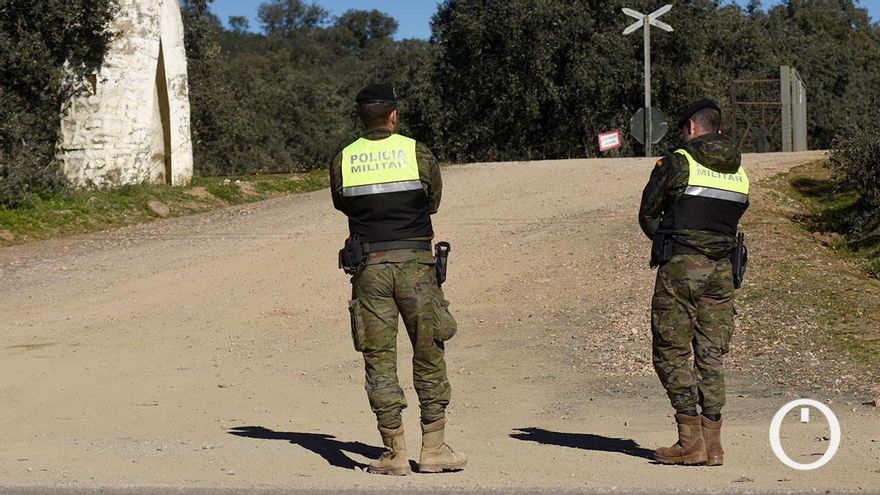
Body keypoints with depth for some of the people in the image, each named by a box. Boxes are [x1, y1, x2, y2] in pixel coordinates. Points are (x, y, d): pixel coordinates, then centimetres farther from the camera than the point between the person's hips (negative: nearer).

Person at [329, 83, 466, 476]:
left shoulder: (342, 161, 2)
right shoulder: (418, 154, -2)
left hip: (369, 266, 1)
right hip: (414, 261, -1)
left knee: (379, 358, 6)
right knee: (428, 354, 9)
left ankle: (394, 453, 7)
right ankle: (433, 449, 10)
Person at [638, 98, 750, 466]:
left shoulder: (678, 164, -6)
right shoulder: (739, 173, 12)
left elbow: (647, 216, 0)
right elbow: (731, 219, 16)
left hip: (681, 269, -6)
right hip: (721, 270, 6)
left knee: (671, 353, 1)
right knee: (711, 355, 8)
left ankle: (691, 441, -4)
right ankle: (712, 443, 7)